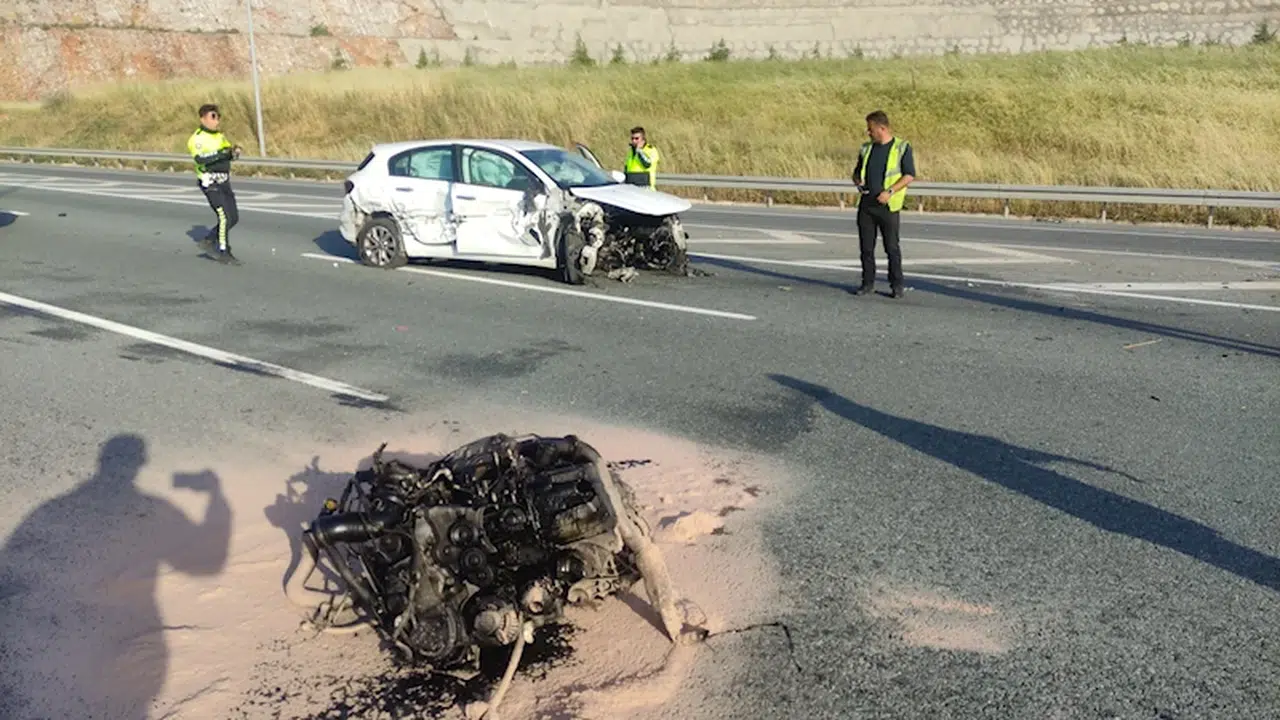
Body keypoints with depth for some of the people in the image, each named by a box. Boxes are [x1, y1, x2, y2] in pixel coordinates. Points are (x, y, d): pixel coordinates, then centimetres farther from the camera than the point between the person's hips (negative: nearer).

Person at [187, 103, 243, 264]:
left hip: (224, 182, 8)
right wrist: (222, 153, -35)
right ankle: (224, 253, -1)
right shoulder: (197, 138, -11)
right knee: (225, 217, -12)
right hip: (209, 183, -8)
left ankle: (208, 241, 20)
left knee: (234, 218, 6)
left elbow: (229, 152, 9)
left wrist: (234, 151, -15)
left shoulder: (219, 135, 13)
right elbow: (200, 159, -27)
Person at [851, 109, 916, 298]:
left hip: (887, 206, -5)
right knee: (866, 247, 5)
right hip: (865, 204, 5)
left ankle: (896, 285, 5)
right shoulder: (867, 148, 13)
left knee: (892, 247, -2)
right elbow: (857, 171, 22)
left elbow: (909, 175, -7)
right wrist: (858, 181, -2)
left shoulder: (902, 147, -2)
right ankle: (868, 283, 14)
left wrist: (890, 192, -18)